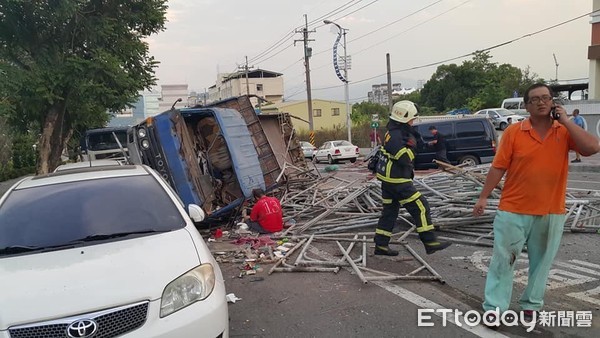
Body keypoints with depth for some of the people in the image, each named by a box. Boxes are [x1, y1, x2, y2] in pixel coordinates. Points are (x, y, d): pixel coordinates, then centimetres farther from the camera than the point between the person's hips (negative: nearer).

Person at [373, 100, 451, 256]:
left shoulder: (395, 132, 11)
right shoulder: (396, 136, -20)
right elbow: (405, 159, -27)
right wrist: (412, 143, -15)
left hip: (388, 179, 11)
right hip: (397, 181, -10)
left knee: (390, 211, 14)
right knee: (421, 207, -3)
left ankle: (381, 245, 19)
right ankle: (430, 242, 3)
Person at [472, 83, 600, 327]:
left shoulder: (566, 131, 1)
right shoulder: (513, 132, -4)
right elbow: (498, 167, -3)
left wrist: (566, 121, -12)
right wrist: (484, 197, -4)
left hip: (551, 213, 2)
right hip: (514, 211, -2)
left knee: (542, 261, 13)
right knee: (503, 259, 2)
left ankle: (531, 304, 30)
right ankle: (494, 308, 10)